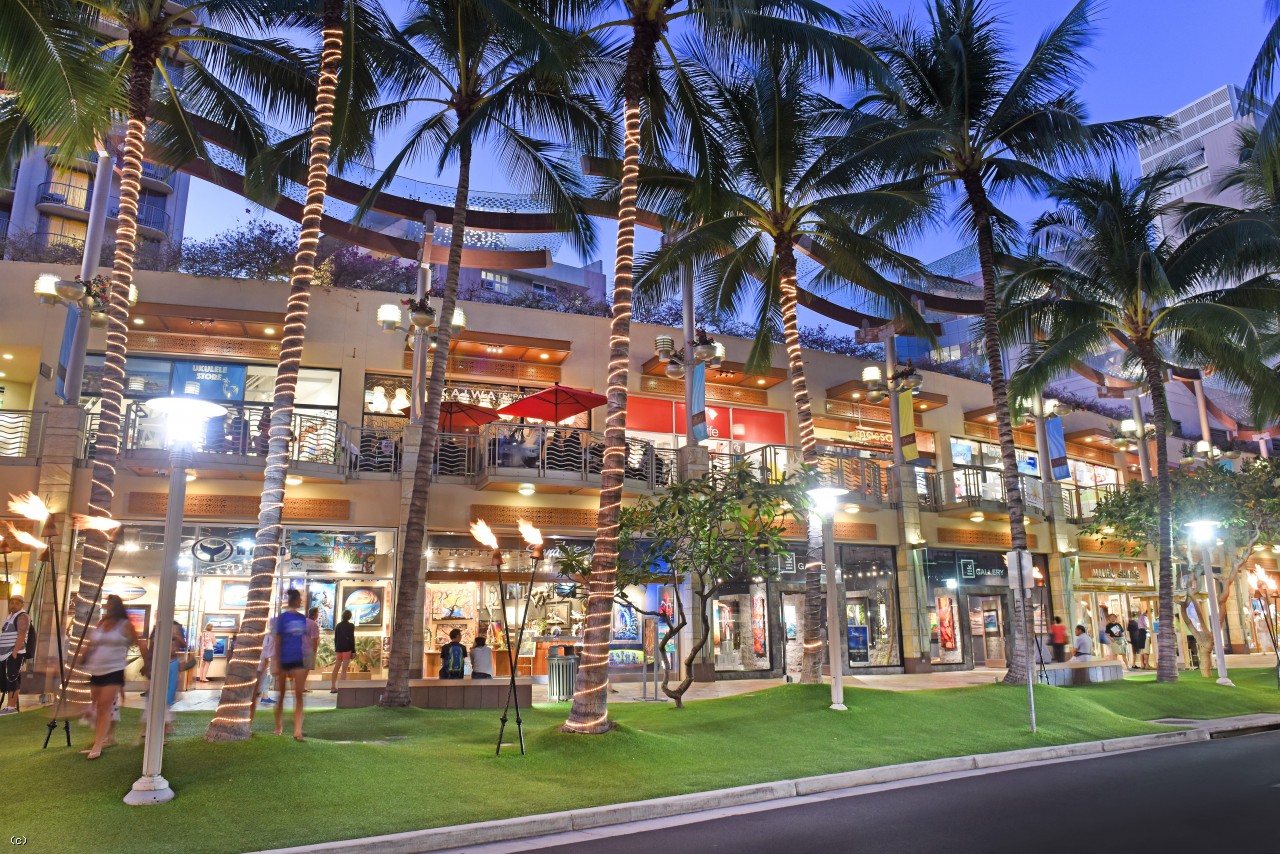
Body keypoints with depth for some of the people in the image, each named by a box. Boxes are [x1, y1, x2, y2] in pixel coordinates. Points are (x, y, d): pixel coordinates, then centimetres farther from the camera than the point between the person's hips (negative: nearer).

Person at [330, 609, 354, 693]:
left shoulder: (338, 625, 11)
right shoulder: (351, 625, -5)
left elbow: (335, 638, 13)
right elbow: (351, 638, -9)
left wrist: (336, 649, 20)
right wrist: (353, 651, -6)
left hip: (339, 648, 5)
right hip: (347, 648, -5)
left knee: (336, 668, 12)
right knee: (344, 669, -6)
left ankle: (333, 687, 13)